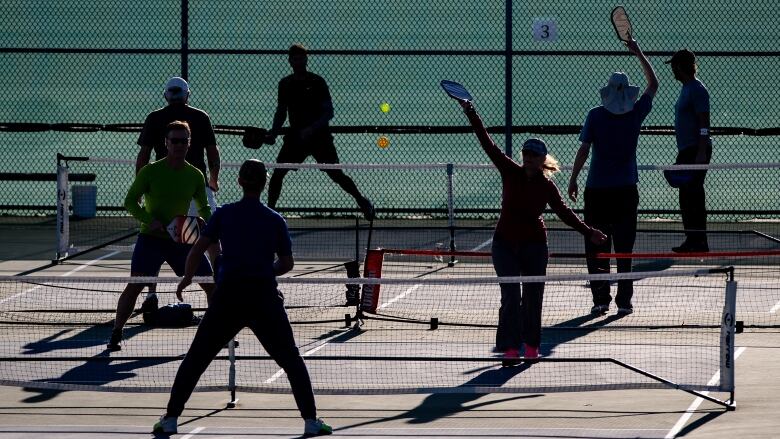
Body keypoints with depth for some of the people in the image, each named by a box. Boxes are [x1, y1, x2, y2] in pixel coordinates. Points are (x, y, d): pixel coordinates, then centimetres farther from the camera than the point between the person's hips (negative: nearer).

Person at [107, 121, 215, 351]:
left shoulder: (195, 175, 2)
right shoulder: (151, 171, -8)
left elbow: (204, 209, 14)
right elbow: (130, 201, -5)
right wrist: (150, 220, -21)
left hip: (182, 240, 4)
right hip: (151, 238, -3)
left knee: (212, 284, 0)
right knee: (135, 286, -16)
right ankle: (116, 334, -5)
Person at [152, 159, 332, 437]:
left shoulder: (224, 214, 3)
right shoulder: (275, 221, 5)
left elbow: (197, 250, 0)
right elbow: (287, 263, 11)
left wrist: (187, 278, 16)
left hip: (227, 296, 0)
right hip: (264, 297, 0)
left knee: (195, 359, 12)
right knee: (291, 360, 12)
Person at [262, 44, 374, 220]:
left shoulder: (317, 82, -8)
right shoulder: (285, 84, 5)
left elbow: (329, 112, -12)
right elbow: (281, 112, 15)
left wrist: (311, 129, -26)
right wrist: (273, 134, 0)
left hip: (320, 136, -3)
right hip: (296, 136, 4)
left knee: (336, 175, -3)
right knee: (278, 172, -8)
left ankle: (362, 201, 16)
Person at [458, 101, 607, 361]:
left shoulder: (547, 187, -2)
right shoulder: (510, 172, -1)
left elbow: (565, 213, 2)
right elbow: (488, 144, -3)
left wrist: (589, 232, -5)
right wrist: (471, 114, -6)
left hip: (534, 245, 0)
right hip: (505, 244, 0)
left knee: (533, 297, 6)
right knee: (511, 296, -9)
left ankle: (531, 345, 21)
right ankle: (510, 348, -9)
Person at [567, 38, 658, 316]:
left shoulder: (595, 115, -6)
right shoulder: (636, 113, -1)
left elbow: (584, 150, -7)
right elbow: (653, 85, 14)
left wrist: (573, 180, 2)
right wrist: (639, 54, 21)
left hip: (597, 190, -1)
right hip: (626, 190, 1)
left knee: (596, 248, 6)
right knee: (624, 249, 6)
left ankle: (600, 299, 3)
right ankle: (624, 301, 4)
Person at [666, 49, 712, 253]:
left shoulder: (697, 90, -12)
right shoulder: (686, 89, 19)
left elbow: (704, 124, -17)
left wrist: (701, 153, -23)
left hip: (696, 151, -10)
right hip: (686, 152, 10)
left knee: (692, 197, -11)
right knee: (687, 196, 11)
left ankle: (697, 241, -11)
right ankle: (693, 241, 14)